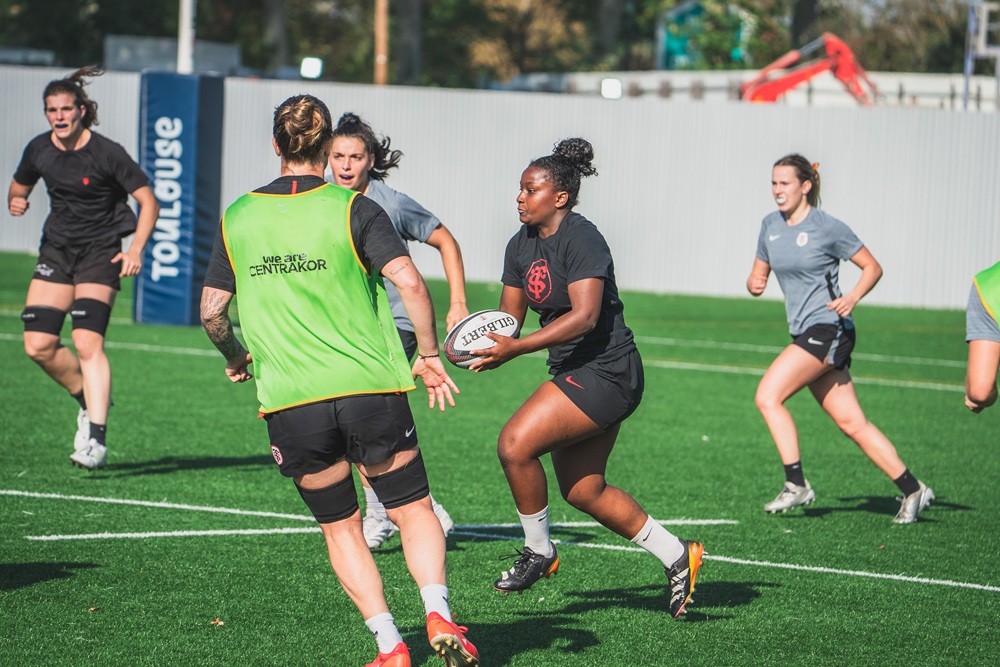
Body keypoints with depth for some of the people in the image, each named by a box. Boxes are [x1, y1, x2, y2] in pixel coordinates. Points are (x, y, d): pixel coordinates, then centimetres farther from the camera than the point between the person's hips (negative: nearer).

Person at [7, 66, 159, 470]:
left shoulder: (106, 153, -14)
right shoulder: (38, 150, 0)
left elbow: (148, 202, -10)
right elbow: (19, 187, 18)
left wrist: (136, 248, -23)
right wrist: (15, 202, -7)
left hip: (99, 253, -5)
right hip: (56, 250, 5)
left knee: (87, 343, -19)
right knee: (38, 345, -5)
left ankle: (96, 439, -22)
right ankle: (91, 400, 20)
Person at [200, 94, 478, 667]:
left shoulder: (238, 218, 6)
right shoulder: (353, 210, -3)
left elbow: (212, 310, 8)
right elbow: (410, 282, -14)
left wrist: (236, 357, 27)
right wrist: (428, 356, -2)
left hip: (290, 402, 2)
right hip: (370, 386, -2)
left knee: (341, 527, 14)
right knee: (413, 510, 11)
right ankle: (438, 614, -11)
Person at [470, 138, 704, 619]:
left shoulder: (580, 238, -17)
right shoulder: (520, 246, 9)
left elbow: (585, 315, -26)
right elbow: (509, 317, 13)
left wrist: (516, 348, -31)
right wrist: (490, 347, -10)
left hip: (605, 374, -10)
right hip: (575, 375, 10)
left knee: (515, 444, -18)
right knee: (583, 491, 11)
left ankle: (539, 552, 0)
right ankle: (676, 556, 24)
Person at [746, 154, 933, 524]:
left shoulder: (827, 227, -9)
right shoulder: (770, 225, 10)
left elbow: (873, 267, -3)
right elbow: (758, 275, 18)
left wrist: (852, 297, -20)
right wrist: (754, 283, -6)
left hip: (828, 329, -7)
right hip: (804, 333, 7)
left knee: (768, 396, -18)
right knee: (852, 423, 6)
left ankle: (796, 483, -12)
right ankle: (912, 490, 13)